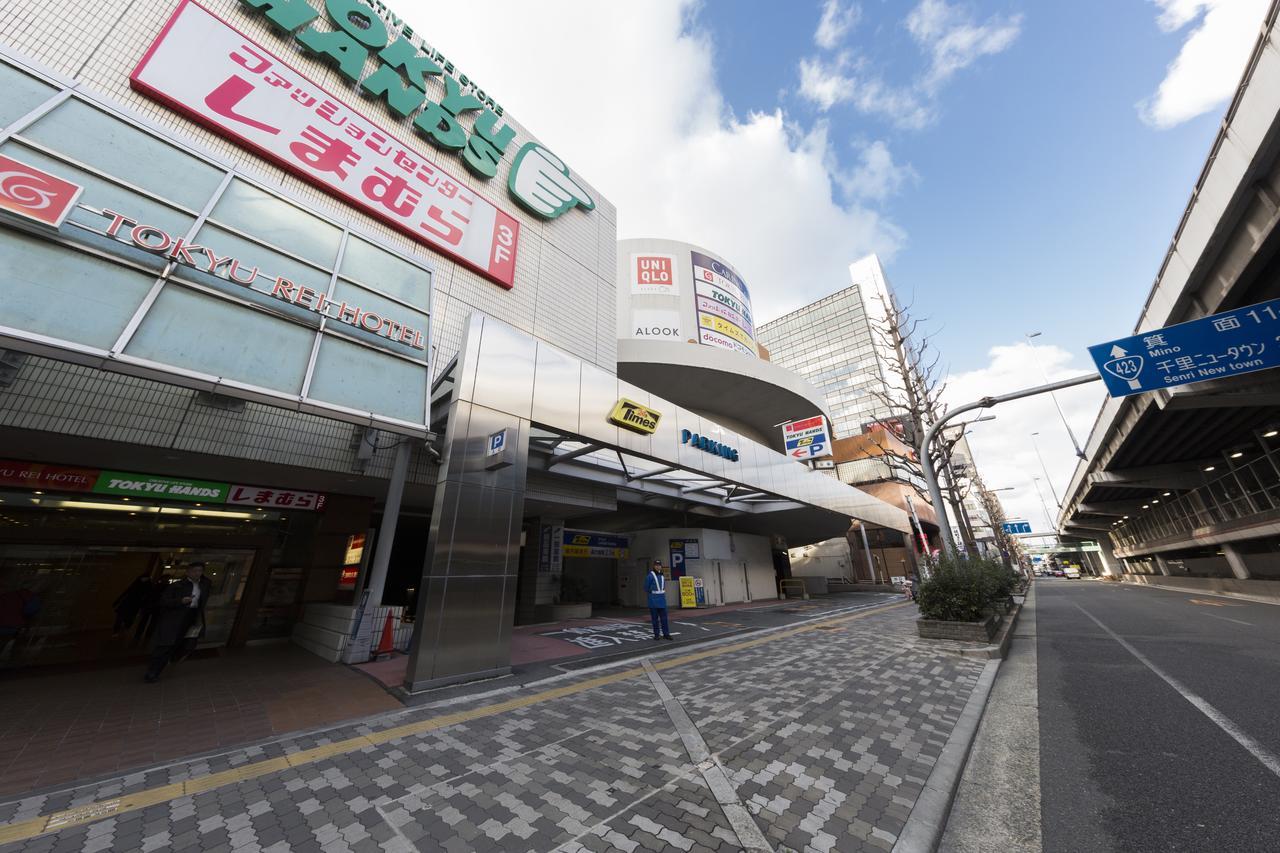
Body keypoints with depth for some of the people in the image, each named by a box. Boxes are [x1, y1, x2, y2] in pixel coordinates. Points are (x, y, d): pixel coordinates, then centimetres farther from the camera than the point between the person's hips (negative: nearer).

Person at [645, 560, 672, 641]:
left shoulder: (662, 576, 8)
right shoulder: (650, 576, -10)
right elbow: (646, 588, -5)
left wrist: (661, 592, 7)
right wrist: (653, 592, 0)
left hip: (662, 600, 5)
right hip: (653, 601, -5)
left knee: (664, 617, 5)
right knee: (655, 618, 3)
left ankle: (666, 634, 13)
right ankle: (656, 635, 13)